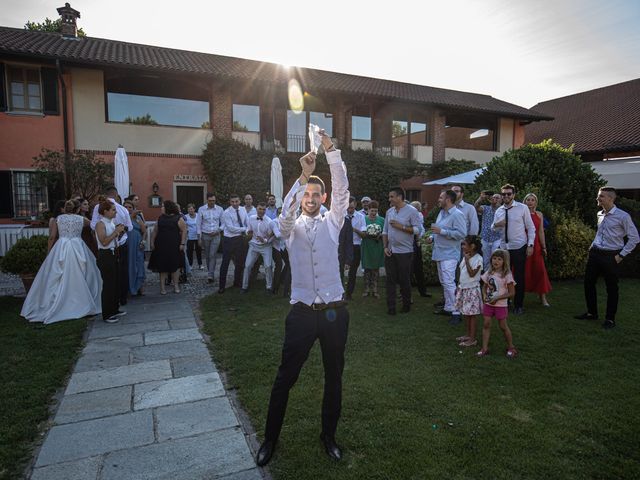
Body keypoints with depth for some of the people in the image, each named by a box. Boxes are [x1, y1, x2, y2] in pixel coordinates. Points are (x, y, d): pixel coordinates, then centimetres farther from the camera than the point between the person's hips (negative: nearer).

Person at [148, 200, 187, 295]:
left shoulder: (178, 218, -4)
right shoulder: (160, 218, 11)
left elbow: (184, 231, -8)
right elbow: (155, 231, 14)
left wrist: (182, 243, -14)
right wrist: (152, 242, 7)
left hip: (174, 246, -4)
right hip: (161, 246, 4)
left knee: (174, 265, 4)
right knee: (162, 266, 5)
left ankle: (176, 285, 14)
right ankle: (162, 287, 11)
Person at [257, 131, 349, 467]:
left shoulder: (332, 223, 6)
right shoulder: (291, 227, 4)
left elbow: (341, 189, -6)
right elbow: (286, 211, -19)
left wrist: (331, 149, -15)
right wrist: (303, 175, -29)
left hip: (334, 312, 1)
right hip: (302, 313, -1)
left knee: (334, 377, 14)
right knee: (285, 378, 8)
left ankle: (329, 435, 36)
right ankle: (270, 438, 29)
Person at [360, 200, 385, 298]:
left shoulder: (381, 220, 5)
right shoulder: (364, 219, 1)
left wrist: (380, 235, -12)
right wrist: (366, 234, -20)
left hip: (378, 248, 2)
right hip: (367, 248, -2)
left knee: (376, 269, 7)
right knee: (367, 269, 4)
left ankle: (374, 290, 15)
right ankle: (367, 289, 15)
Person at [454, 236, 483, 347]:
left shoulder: (478, 258, -16)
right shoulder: (466, 257, 9)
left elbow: (472, 274, -23)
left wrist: (467, 260, -23)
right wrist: (458, 286, 16)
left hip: (472, 289, -8)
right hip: (463, 288, 8)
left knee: (471, 315, -1)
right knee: (465, 313, 15)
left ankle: (472, 339, 8)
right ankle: (468, 335, 27)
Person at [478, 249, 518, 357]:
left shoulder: (506, 275, -13)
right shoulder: (489, 273, 2)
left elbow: (512, 293, -12)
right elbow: (484, 287, 13)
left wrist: (497, 298, -18)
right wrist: (484, 296, -7)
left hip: (500, 305, -4)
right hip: (488, 304, 5)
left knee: (503, 326, 7)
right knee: (486, 325, 4)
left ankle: (511, 347, 27)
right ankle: (485, 348, 11)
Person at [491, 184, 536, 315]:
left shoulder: (522, 208, -5)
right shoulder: (498, 211, 7)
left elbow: (531, 227, -3)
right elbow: (492, 229, 12)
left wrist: (530, 245, -10)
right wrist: (496, 225, -11)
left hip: (519, 248, -3)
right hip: (504, 247, 4)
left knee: (519, 277, 4)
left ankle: (518, 306, 18)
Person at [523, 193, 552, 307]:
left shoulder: (539, 214, 9)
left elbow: (541, 231, 8)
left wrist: (544, 247, 5)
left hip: (536, 244, 3)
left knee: (539, 269, 2)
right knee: (523, 270, 1)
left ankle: (543, 297, 10)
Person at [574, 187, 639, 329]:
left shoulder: (622, 216, -12)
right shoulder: (600, 214, 7)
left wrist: (621, 255, -10)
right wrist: (593, 246, 12)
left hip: (611, 256, -6)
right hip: (595, 253, 6)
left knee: (611, 288, 5)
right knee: (588, 283, 10)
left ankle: (610, 319, 17)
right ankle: (591, 313, 25)